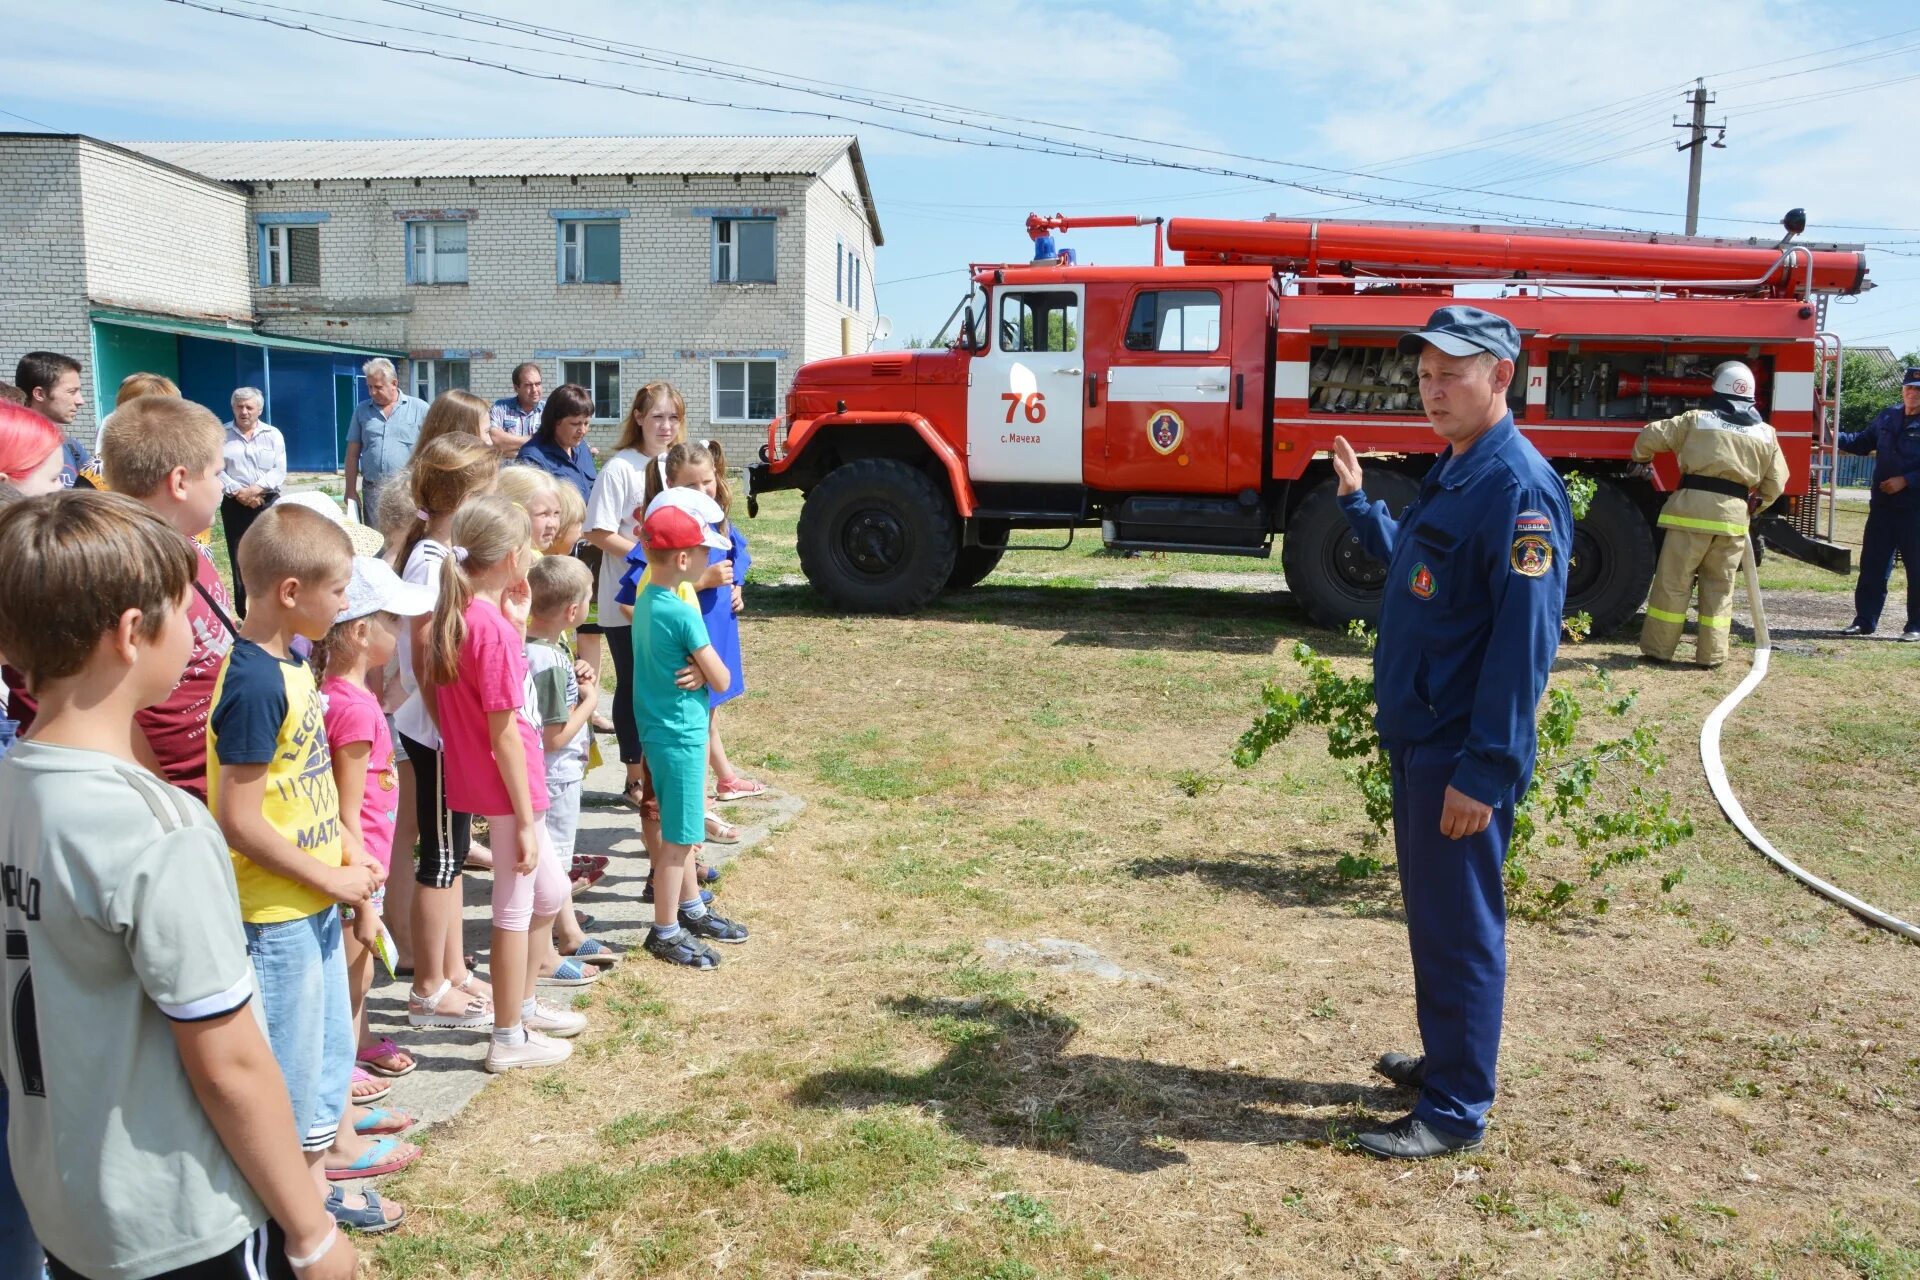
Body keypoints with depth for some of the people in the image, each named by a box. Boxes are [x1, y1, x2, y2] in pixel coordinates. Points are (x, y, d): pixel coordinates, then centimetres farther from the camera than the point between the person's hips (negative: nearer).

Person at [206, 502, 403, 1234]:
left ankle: (314, 1181, 39)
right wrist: (331, 880, -17)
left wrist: (344, 855, 4)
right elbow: (239, 820, -25)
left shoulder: (292, 664, 4)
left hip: (313, 902, 9)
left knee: (331, 1046, 21)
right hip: (275, 915, -9)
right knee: (288, 1065, 7)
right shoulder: (254, 684, -24)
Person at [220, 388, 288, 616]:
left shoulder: (273, 434, 7)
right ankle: (245, 615, 8)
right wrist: (238, 492, -12)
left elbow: (279, 470, 0)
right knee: (240, 560, 2)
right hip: (235, 505, 0)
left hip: (268, 503, 0)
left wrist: (255, 489, -13)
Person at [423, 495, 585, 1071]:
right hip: (508, 786, -9)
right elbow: (504, 733, -21)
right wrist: (525, 819, -16)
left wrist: (516, 617, 4)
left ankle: (525, 1005, 37)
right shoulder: (493, 628, -21)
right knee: (516, 909, 6)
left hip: (476, 777, 9)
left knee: (550, 892, 22)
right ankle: (509, 1039, 20)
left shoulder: (458, 614, 6)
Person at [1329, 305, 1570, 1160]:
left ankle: (1455, 1112, 14)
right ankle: (1445, 1059, 36)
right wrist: (1356, 502, 27)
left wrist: (1487, 770, -24)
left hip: (1462, 756, -10)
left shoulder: (1518, 488, -18)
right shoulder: (1449, 474, 12)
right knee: (1431, 913, 20)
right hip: (1417, 739, 10)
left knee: (1459, 927, 1)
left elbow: (1525, 639, -23)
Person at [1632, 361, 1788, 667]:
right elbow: (1775, 484, 12)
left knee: (1673, 582, 4)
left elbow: (1651, 436, 2)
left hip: (1692, 508, -3)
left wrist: (1640, 458, 23)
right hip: (1733, 516, 3)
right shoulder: (1765, 434, 11)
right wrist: (1753, 507, 28)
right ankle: (1711, 654, 14)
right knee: (1720, 587, 12)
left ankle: (1658, 648, 7)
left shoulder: (1696, 419, 2)